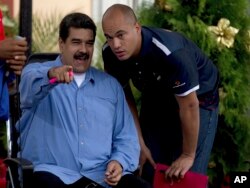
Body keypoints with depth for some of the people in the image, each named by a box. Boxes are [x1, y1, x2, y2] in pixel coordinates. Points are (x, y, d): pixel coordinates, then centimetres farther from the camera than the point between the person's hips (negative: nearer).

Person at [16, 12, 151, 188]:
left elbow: (126, 137, 17)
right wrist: (51, 75, -40)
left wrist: (119, 162, -5)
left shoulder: (111, 85, 21)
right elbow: (30, 88, -17)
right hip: (55, 172, -3)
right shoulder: (37, 72, 9)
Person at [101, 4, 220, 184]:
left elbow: (189, 106, -30)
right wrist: (140, 144, -5)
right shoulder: (111, 54, -20)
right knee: (150, 172, 4)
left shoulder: (171, 53, -39)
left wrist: (188, 155, -21)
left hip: (198, 97, -5)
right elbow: (125, 97, -5)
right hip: (156, 98, 5)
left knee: (187, 175, -11)